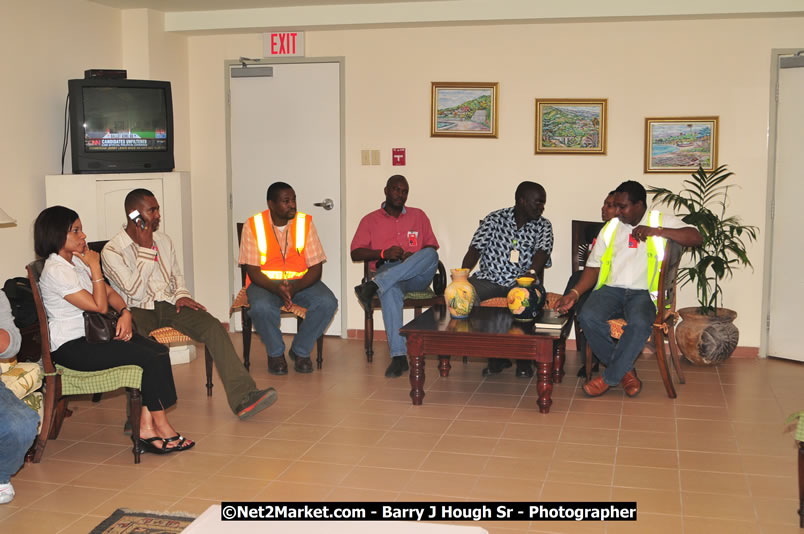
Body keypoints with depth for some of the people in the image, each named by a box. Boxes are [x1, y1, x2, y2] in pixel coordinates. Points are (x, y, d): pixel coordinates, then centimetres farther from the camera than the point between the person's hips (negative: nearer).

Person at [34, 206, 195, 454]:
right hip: (71, 347, -9)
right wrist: (95, 268, -11)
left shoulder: (77, 262, 13)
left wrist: (125, 313, -5)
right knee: (151, 358, -20)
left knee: (159, 350, -12)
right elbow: (99, 306, -17)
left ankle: (147, 427, -13)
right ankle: (161, 427, -6)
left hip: (92, 336, 9)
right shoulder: (55, 271, -16)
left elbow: (110, 292, 14)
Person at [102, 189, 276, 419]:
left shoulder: (163, 240, 16)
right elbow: (135, 292, -12)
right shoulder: (112, 251, -3)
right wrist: (145, 249, -10)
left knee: (213, 326, -22)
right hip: (138, 310, -5)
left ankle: (242, 397, -29)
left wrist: (181, 295, 2)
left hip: (168, 304, 5)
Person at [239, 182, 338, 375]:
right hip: (265, 282, -2)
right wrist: (276, 289, -29)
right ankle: (275, 353, -5)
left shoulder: (305, 222, -5)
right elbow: (253, 270, -10)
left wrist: (295, 288, -26)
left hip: (301, 281, 2)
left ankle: (300, 351, -2)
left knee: (328, 303, -26)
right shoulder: (253, 225, -8)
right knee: (261, 307, -35)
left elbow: (316, 268, -7)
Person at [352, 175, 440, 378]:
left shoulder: (418, 216, 21)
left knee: (430, 255, -34)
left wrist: (413, 257, -8)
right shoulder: (370, 220, 16)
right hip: (386, 270, -2)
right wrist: (384, 253, -10)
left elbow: (432, 248, 14)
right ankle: (399, 355, -45)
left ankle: (374, 286, -41)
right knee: (390, 290, -40)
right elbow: (356, 253, 7)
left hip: (418, 275, 2)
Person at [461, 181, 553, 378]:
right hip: (489, 278, 1)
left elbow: (542, 251, -11)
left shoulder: (543, 226, 9)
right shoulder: (495, 219, 6)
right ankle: (496, 356, -14)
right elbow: (475, 249, -3)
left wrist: (532, 271, -34)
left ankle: (523, 357, -13)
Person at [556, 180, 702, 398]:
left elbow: (696, 237, -7)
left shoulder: (662, 221, 7)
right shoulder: (610, 228, 17)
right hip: (611, 289, 3)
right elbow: (594, 267, 12)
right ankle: (625, 371, -9)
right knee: (587, 316, -29)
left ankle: (609, 377, -15)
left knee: (640, 323, -36)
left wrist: (656, 231, -16)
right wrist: (574, 293, -4)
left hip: (643, 292, -3)